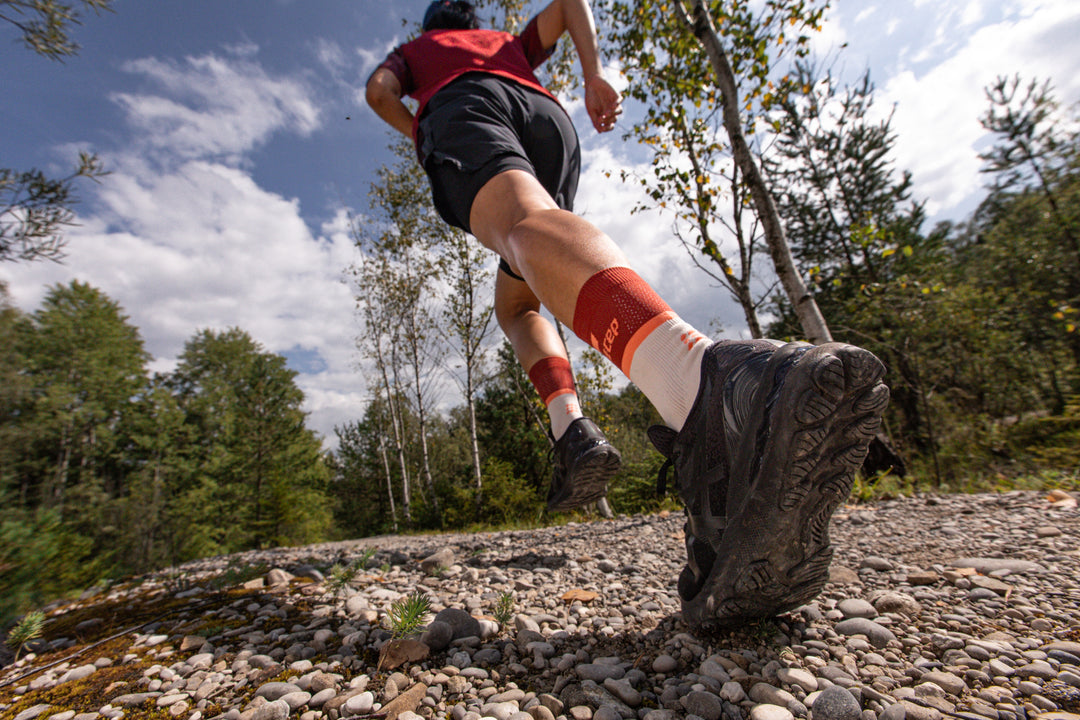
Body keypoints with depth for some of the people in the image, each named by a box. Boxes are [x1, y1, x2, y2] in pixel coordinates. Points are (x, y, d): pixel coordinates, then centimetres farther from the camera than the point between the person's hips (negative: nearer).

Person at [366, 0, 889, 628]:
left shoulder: (411, 51, 41)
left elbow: (379, 90, 19)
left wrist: (421, 136, 36)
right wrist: (595, 73, 14)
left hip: (461, 114, -3)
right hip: (548, 118, 3)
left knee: (525, 227, -36)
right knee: (515, 301, 12)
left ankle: (702, 382, -71)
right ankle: (573, 425, -17)